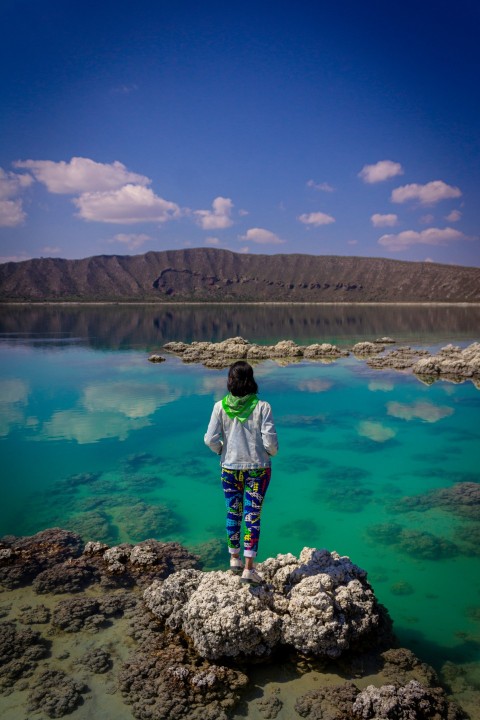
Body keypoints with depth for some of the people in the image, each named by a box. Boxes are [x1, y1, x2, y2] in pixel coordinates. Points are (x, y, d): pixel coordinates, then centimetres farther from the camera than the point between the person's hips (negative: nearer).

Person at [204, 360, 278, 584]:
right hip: (258, 468, -1)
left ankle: (234, 558, 34)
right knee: (253, 516, 7)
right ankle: (248, 569, 10)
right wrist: (272, 452, 8)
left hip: (230, 468, 2)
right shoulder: (262, 407, -13)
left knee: (233, 513, 19)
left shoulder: (221, 406, -9)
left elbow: (210, 439, -10)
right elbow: (270, 440, -14)